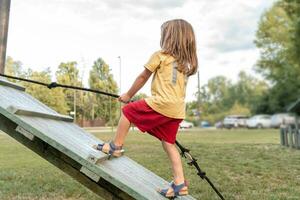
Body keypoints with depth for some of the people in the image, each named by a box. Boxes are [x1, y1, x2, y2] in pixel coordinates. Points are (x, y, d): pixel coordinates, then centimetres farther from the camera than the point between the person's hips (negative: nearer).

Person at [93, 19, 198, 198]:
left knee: (128, 111, 11)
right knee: (169, 143, 12)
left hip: (161, 103, -7)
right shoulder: (186, 62, 20)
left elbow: (143, 78, 9)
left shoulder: (160, 55, 2)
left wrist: (128, 95, 22)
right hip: (178, 110, 7)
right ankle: (179, 184, 11)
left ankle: (116, 146, 16)